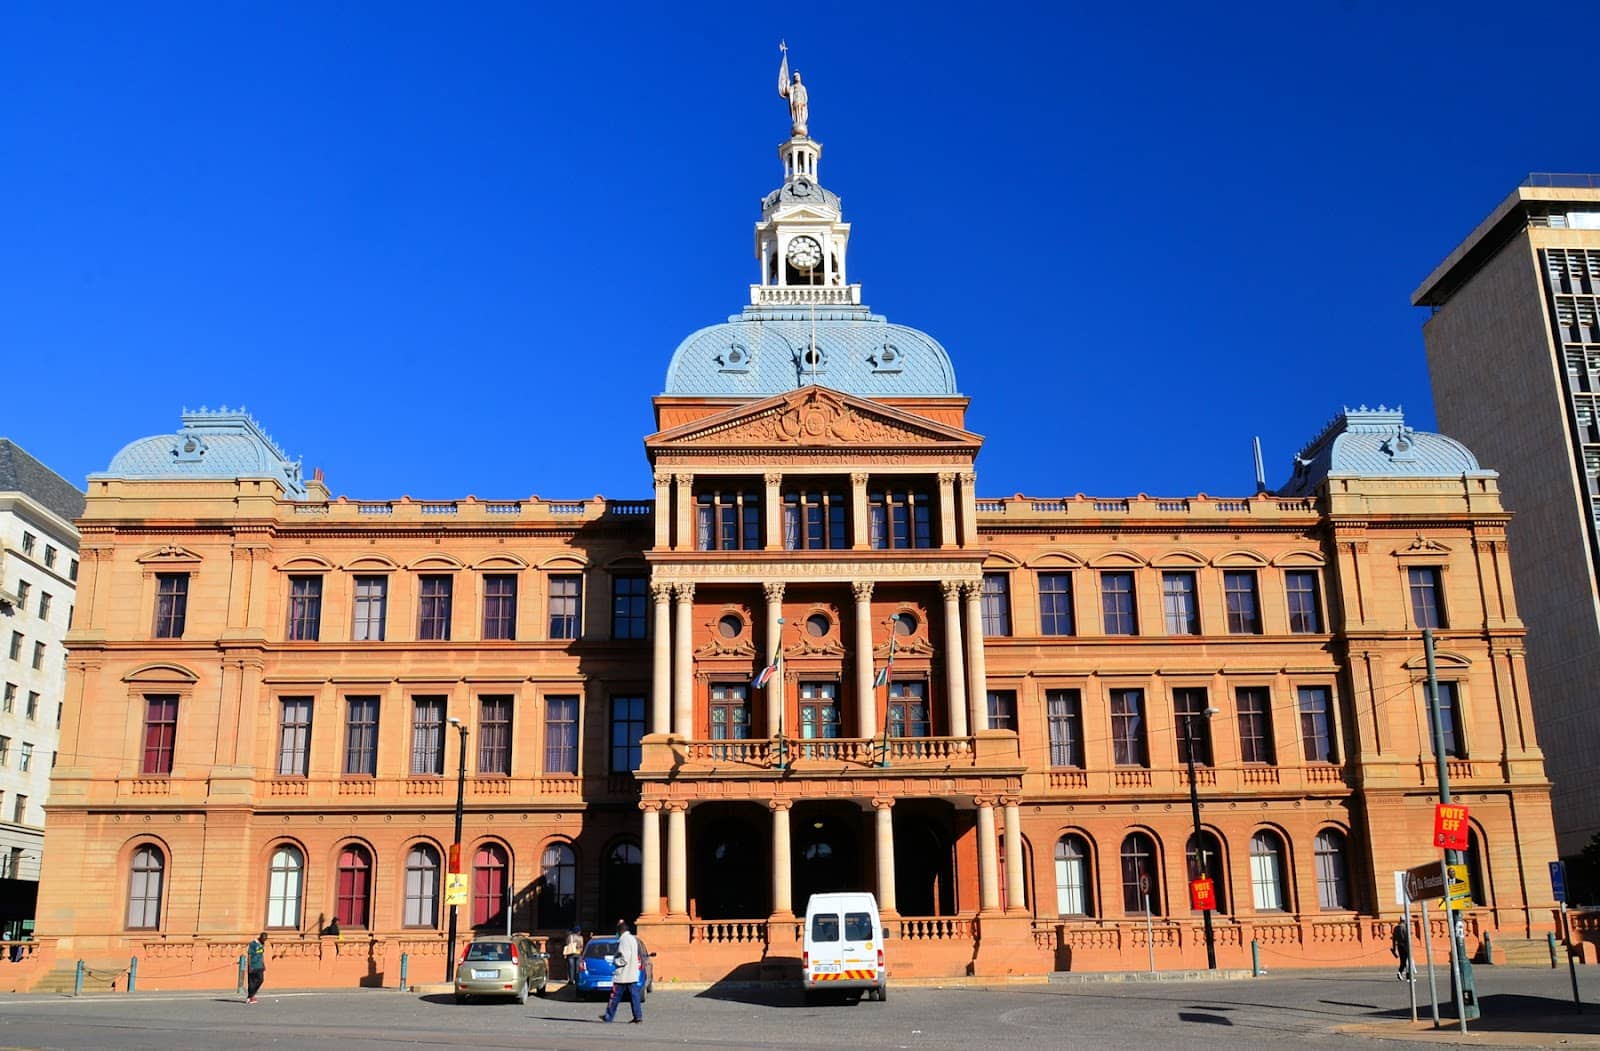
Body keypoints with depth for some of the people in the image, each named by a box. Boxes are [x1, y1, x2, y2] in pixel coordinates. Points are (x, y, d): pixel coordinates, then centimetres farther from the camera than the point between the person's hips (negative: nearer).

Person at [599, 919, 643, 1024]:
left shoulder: (623, 940, -15)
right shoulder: (633, 939, 14)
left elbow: (624, 959, -21)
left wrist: (615, 961, -6)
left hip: (622, 975, -8)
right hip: (633, 974, 8)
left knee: (615, 996, 3)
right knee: (634, 996, 6)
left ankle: (608, 1016, 11)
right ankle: (638, 1016, 0)